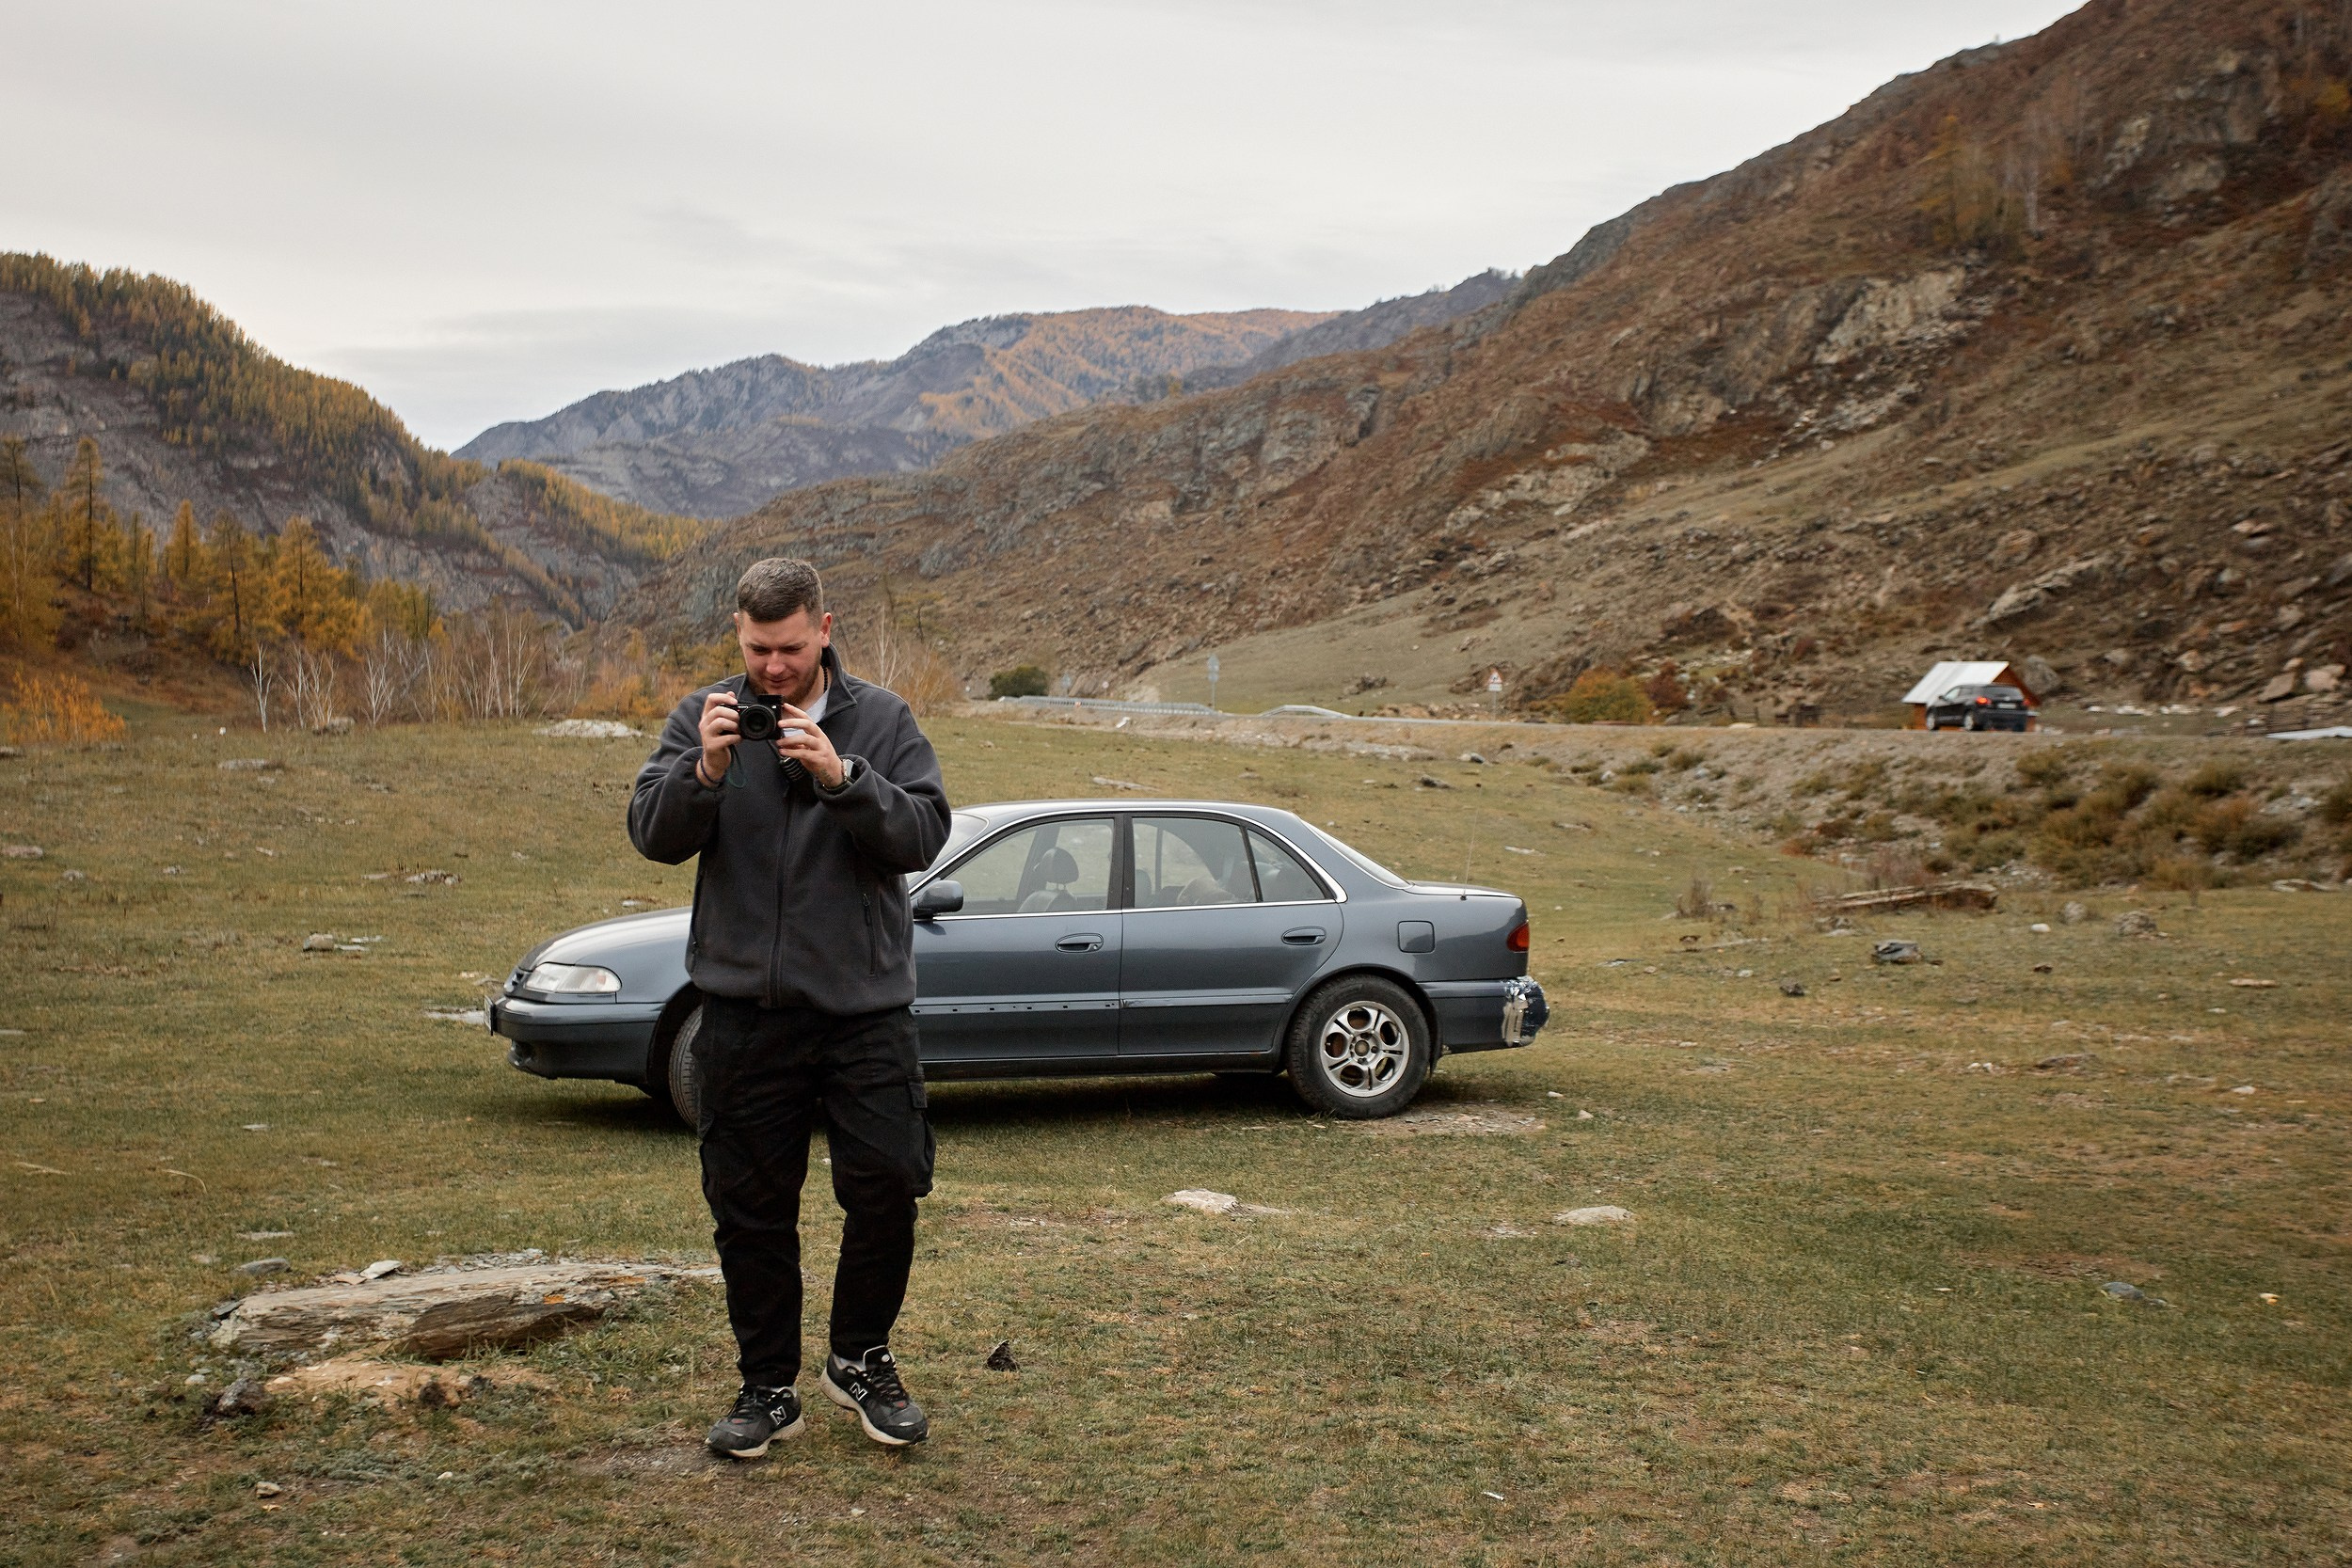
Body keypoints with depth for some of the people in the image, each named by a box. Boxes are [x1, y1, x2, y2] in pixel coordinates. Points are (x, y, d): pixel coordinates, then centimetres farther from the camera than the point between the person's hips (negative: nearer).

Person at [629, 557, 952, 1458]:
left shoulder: (881, 720, 2)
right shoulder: (703, 718, 4)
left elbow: (923, 834, -9)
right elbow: (653, 836, -4)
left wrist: (841, 776, -24)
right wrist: (704, 769, -22)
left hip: (865, 1004, -1)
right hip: (745, 1006, 1)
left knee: (887, 1186, -2)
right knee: (751, 1206, 7)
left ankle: (860, 1359, 21)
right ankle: (768, 1388, 21)